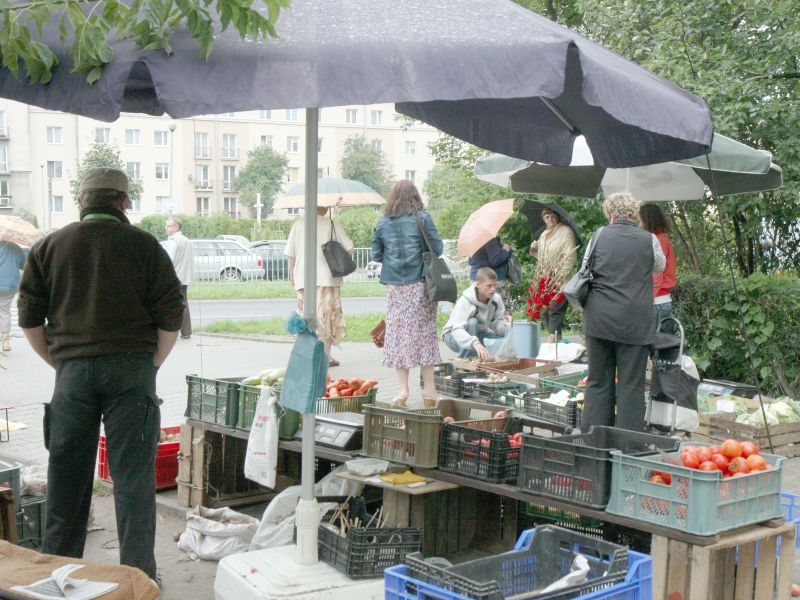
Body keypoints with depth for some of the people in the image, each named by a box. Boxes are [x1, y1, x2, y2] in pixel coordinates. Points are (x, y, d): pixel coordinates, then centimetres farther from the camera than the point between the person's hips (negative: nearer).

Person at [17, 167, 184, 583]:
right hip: (130, 368, -2)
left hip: (72, 370, 2)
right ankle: (137, 572, 6)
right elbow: (171, 317, -1)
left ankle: (57, 565, 21)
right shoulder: (143, 245, 2)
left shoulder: (48, 247, 8)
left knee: (67, 472, 11)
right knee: (132, 474, 2)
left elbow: (30, 318, 8)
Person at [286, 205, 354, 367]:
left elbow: (290, 253, 4)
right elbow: (349, 248, -4)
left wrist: (292, 273, 16)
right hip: (327, 278, -2)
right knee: (327, 317, 5)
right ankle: (326, 356, 5)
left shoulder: (299, 224, 3)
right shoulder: (333, 225, -2)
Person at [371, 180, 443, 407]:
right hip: (420, 285, -2)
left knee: (397, 333, 6)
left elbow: (376, 255, 7)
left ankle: (403, 389, 5)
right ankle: (428, 388, 8)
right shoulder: (422, 219, -5)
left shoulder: (382, 223, 3)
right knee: (425, 332, 5)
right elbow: (437, 248, -6)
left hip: (395, 287, 2)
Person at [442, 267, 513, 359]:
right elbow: (457, 330, -44)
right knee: (472, 322, -35)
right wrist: (475, 343, -61)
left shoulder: (496, 299, -13)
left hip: (478, 334, 5)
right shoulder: (465, 301, -30)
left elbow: (498, 326, -12)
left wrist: (505, 324, -37)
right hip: (454, 336, -5)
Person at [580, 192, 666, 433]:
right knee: (631, 386, 3)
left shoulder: (598, 236, 2)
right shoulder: (649, 240, -1)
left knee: (597, 383, 10)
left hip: (598, 320, 2)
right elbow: (660, 266, 18)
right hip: (635, 322, -2)